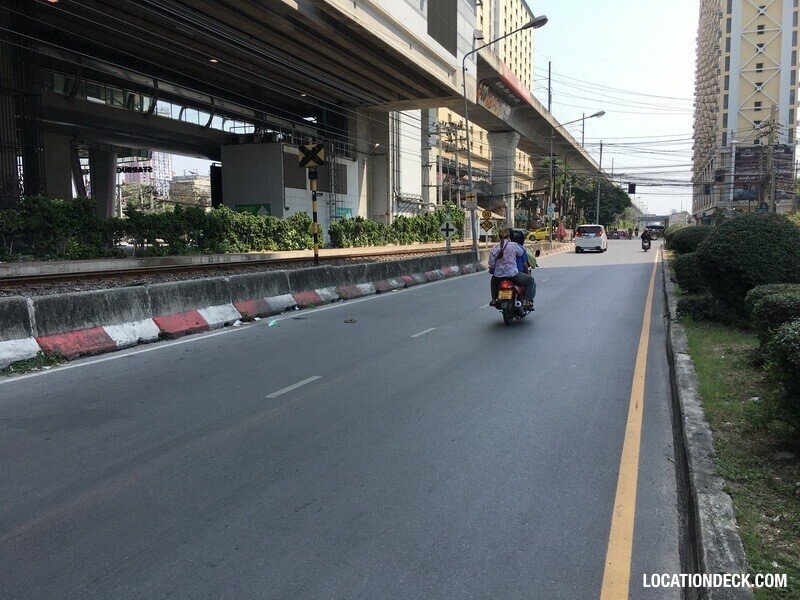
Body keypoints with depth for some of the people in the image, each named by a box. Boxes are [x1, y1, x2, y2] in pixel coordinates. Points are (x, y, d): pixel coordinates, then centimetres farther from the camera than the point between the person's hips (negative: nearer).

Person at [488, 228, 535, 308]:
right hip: (512, 274, -4)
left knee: (493, 280, 39)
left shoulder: (493, 248, 2)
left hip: (498, 275, 4)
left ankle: (494, 300, 35)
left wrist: (491, 270, 23)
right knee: (530, 279, 15)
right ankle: (527, 301, 5)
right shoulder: (513, 245, -6)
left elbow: (491, 264, 3)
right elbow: (521, 253, 12)